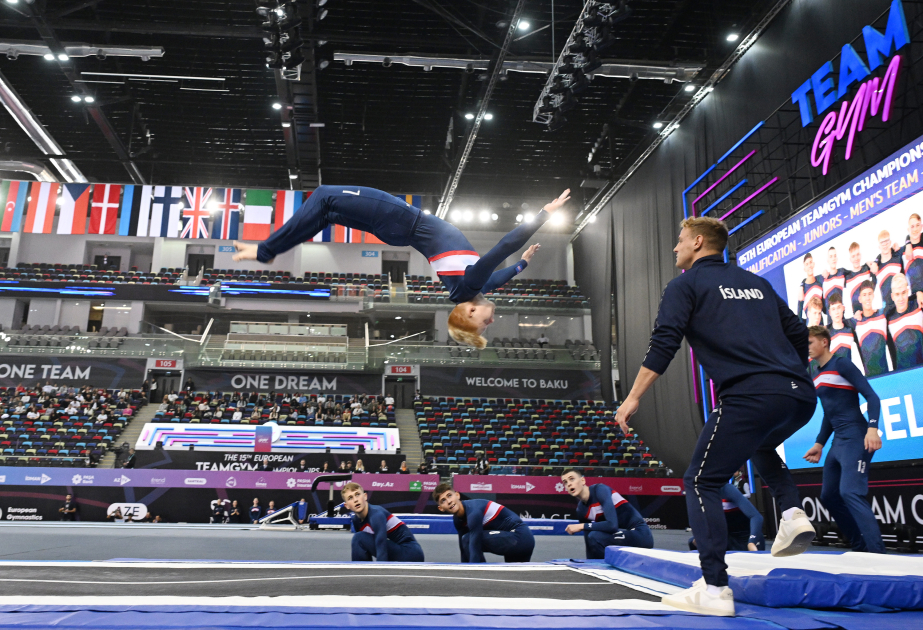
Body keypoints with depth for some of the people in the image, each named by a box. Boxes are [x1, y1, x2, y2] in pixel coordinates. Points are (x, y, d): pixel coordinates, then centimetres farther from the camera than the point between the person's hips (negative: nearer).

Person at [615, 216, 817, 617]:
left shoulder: (687, 284, 7)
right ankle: (793, 513, 13)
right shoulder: (755, 282, 26)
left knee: (701, 483, 4)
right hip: (800, 396, 7)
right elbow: (798, 334, 26)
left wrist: (633, 397, -5)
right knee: (759, 445, 36)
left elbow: (664, 343, -6)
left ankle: (715, 590, -1)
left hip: (749, 396, -7)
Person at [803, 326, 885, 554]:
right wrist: (819, 444, 20)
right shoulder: (817, 378, 16)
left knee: (850, 493, -21)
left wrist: (872, 429, -27)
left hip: (856, 439, -9)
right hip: (838, 442, 9)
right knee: (828, 497, 8)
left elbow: (872, 397, -13)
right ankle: (861, 548, 15)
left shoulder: (842, 365, -7)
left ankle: (877, 551, -19)